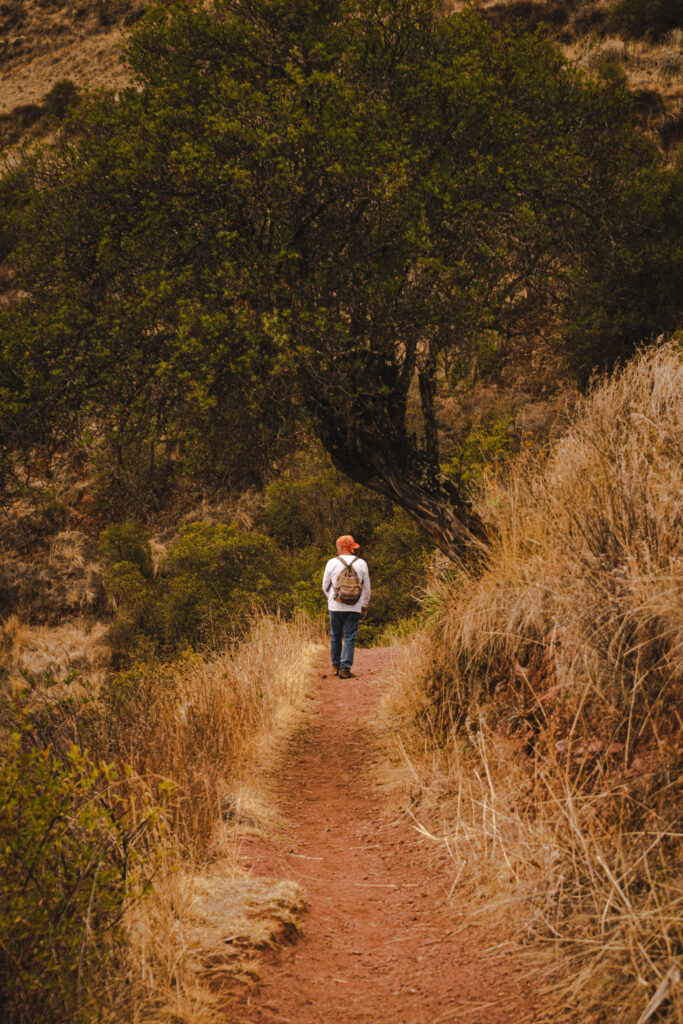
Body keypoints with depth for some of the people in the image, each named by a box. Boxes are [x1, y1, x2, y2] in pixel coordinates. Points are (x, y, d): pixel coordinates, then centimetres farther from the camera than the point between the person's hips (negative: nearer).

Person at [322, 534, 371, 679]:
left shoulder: (332, 563, -3)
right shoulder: (361, 564, 1)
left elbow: (325, 586, 6)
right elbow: (366, 588, 6)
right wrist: (364, 607, 16)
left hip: (336, 606, 0)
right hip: (354, 607, 0)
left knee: (335, 636, 13)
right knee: (350, 638, 1)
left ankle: (336, 666, 20)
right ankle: (345, 669, -5)